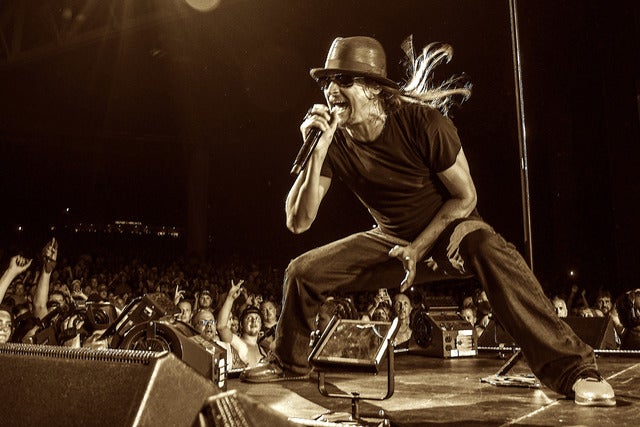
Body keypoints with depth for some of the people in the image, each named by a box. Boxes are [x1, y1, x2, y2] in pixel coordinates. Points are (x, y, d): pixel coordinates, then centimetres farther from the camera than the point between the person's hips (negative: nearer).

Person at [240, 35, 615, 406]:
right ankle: (288, 362, 23)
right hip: (391, 240, 4)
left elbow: (465, 197, -15)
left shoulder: (422, 123, -25)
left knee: (490, 250, -38)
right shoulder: (335, 142, -15)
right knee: (302, 271, -5)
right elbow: (298, 222, -21)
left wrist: (419, 247, -21)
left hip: (450, 229, -4)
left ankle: (572, 369, -30)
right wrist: (317, 153, -33)